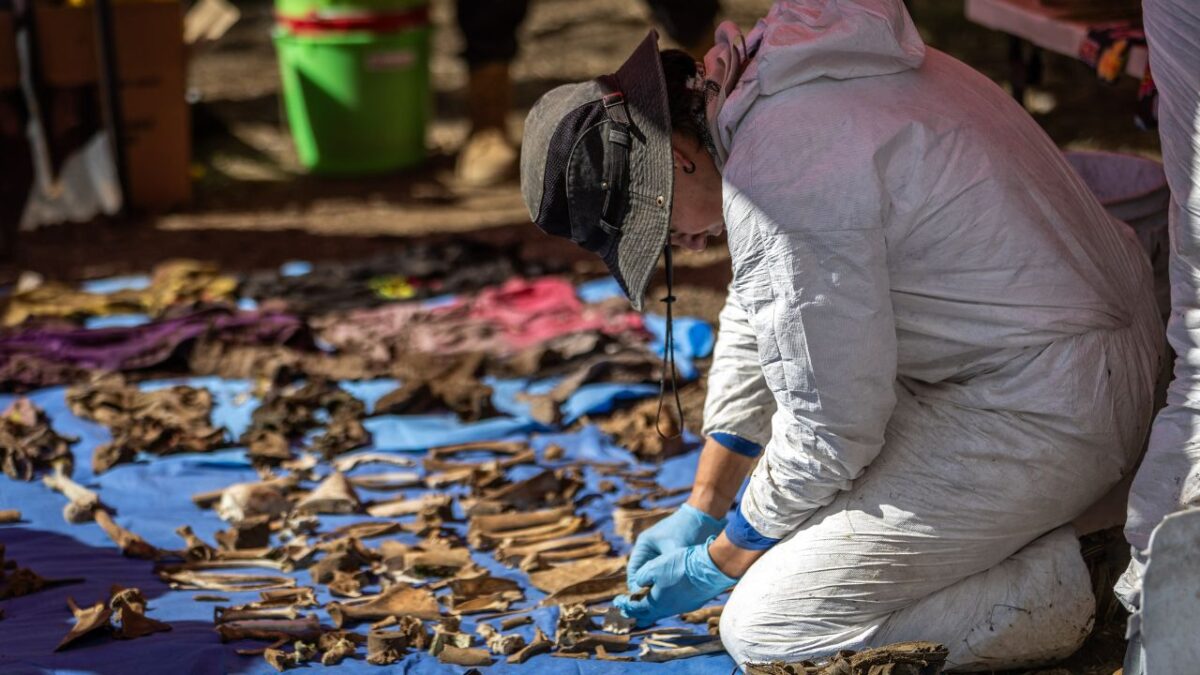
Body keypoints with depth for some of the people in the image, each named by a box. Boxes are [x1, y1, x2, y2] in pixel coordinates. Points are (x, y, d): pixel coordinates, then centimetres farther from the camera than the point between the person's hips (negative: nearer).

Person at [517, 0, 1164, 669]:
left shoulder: (778, 175, -24)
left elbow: (828, 432, -17)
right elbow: (752, 323, 20)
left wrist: (722, 563, 0)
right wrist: (701, 511, 22)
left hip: (1044, 419, -10)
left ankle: (1043, 587, -3)